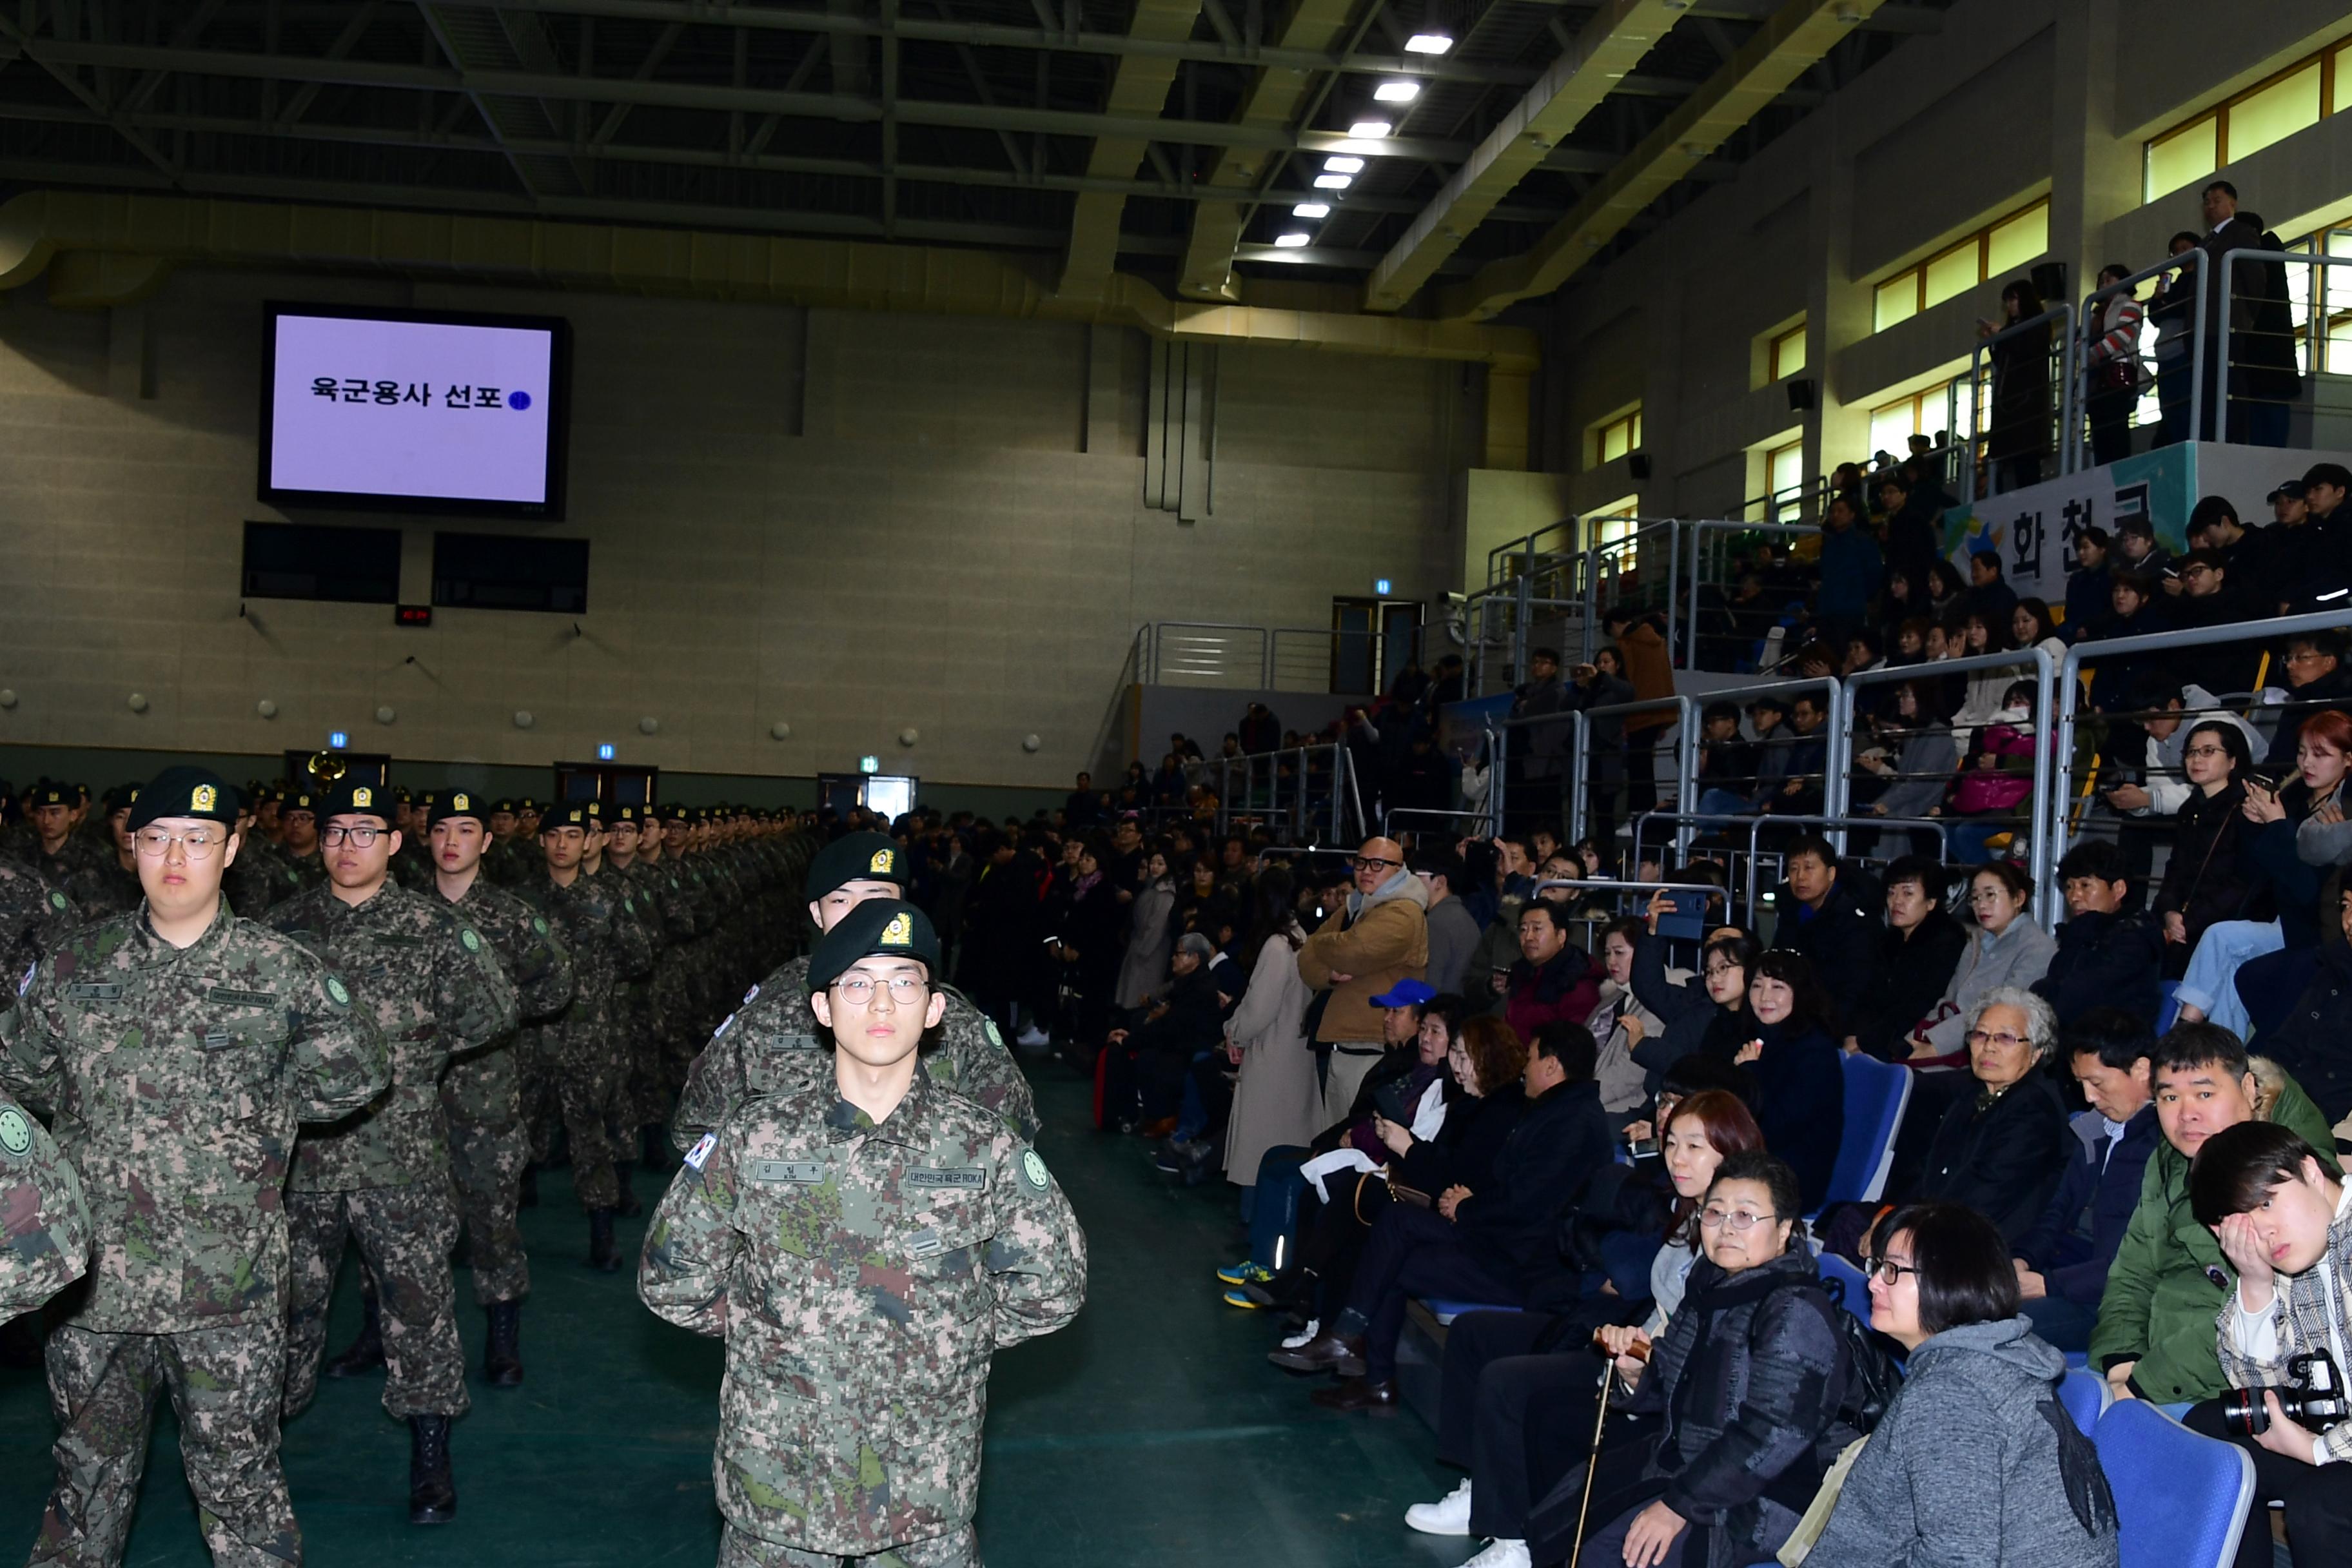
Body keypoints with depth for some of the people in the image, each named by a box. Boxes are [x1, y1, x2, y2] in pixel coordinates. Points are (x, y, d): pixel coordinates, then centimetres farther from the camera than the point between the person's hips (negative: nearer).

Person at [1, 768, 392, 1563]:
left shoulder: (283, 973, -2)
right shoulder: (74, 966, 5)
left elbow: (356, 1072, 4)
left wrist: (252, 1109, 0)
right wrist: (110, 1109, 1)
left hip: (228, 1292, -2)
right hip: (95, 1282, 3)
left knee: (238, 1481, 6)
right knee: (88, 1477, 17)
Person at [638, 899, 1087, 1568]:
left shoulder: (984, 1146, -6)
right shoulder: (752, 1139, -6)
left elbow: (1050, 1287, 5)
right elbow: (671, 1279, 3)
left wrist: (952, 1339, 2)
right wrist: (763, 1331, 1)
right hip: (776, 1483, 0)